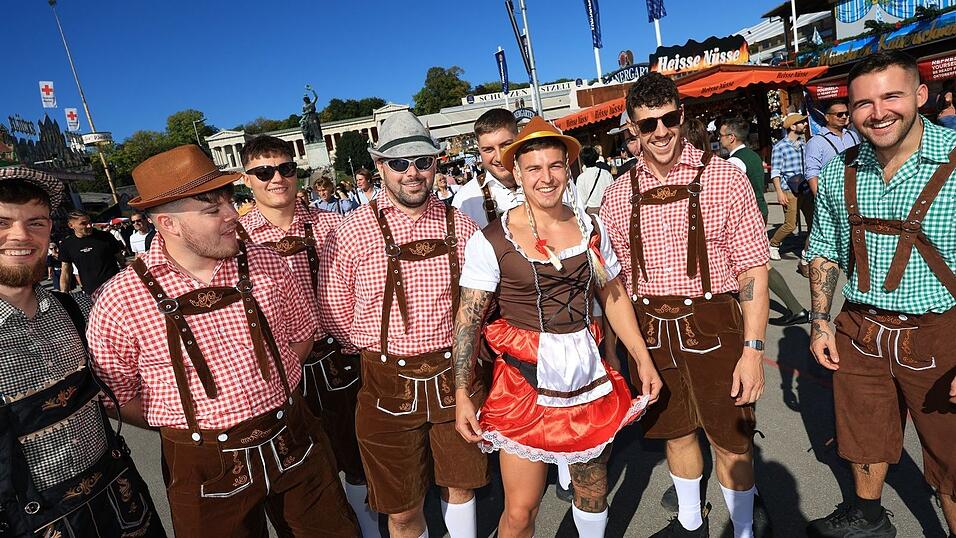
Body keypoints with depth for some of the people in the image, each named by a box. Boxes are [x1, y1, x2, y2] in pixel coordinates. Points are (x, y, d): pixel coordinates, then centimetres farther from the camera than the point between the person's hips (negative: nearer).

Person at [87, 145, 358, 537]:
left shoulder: (265, 263, -6)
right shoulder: (121, 300, -13)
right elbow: (117, 394, -3)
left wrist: (266, 393, -1)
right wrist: (195, 429, -4)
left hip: (295, 446, 3)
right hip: (203, 468, -2)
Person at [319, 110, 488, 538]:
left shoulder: (460, 226, 0)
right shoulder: (352, 232, -9)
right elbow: (335, 313, -1)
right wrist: (381, 348, 2)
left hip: (455, 377, 2)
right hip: (388, 385, -2)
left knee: (460, 485, 21)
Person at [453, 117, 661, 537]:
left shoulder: (590, 228, 2)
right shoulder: (491, 241, -11)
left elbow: (614, 298, 12)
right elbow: (468, 320, -8)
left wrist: (644, 360, 10)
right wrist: (462, 394, -11)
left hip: (589, 375, 4)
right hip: (525, 379, -4)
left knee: (593, 489, 20)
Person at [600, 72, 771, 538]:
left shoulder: (723, 178, -7)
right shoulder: (618, 193, 2)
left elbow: (753, 269, -8)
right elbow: (613, 279, 7)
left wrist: (753, 349, -13)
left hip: (713, 326, -3)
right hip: (649, 330, 3)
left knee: (731, 442, 9)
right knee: (676, 433, 19)